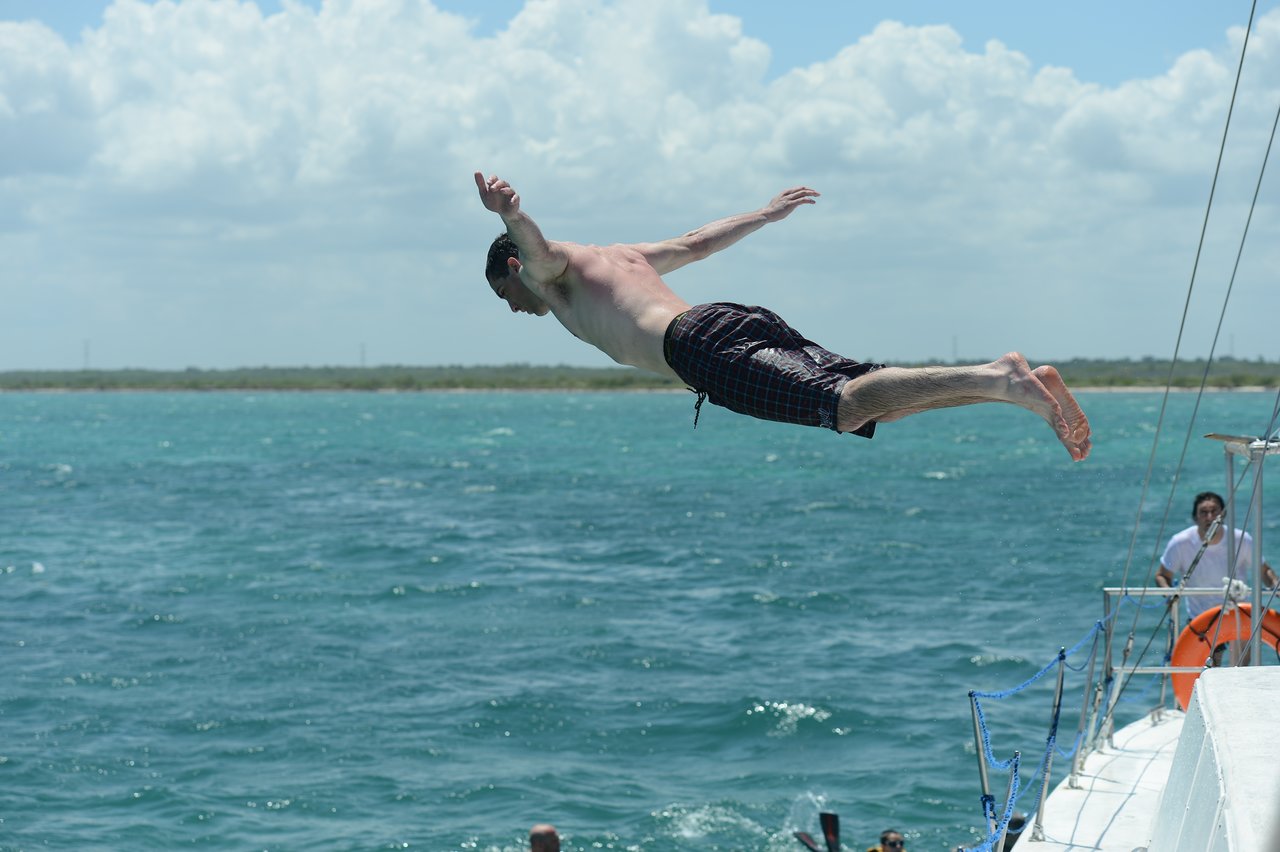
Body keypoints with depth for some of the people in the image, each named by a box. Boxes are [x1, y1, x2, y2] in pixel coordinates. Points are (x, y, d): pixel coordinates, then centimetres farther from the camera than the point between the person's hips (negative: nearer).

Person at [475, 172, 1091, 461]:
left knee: (847, 404, -25)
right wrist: (767, 214, 65)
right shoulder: (623, 258, 39)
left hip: (700, 343, -8)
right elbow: (696, 243, 50)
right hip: (746, 320, 8)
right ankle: (1025, 381, -16)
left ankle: (1000, 379, -42)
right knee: (876, 401, 0)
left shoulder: (549, 268, 17)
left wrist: (508, 213, -29)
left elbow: (533, 242, -7)